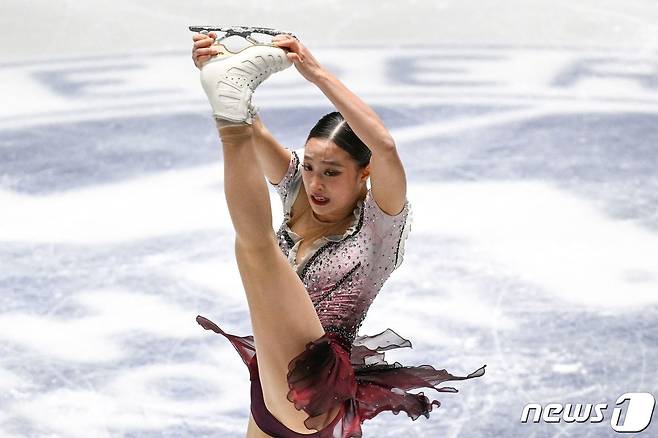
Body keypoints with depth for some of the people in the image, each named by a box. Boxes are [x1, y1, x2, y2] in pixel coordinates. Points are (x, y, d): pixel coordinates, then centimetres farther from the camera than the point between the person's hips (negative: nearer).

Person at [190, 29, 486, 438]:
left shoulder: (378, 224, -8)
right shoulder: (299, 197, 10)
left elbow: (385, 146, -28)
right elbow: (257, 133, -5)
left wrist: (317, 73, -29)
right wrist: (219, 63, -23)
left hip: (316, 394, -8)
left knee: (256, 244, -22)